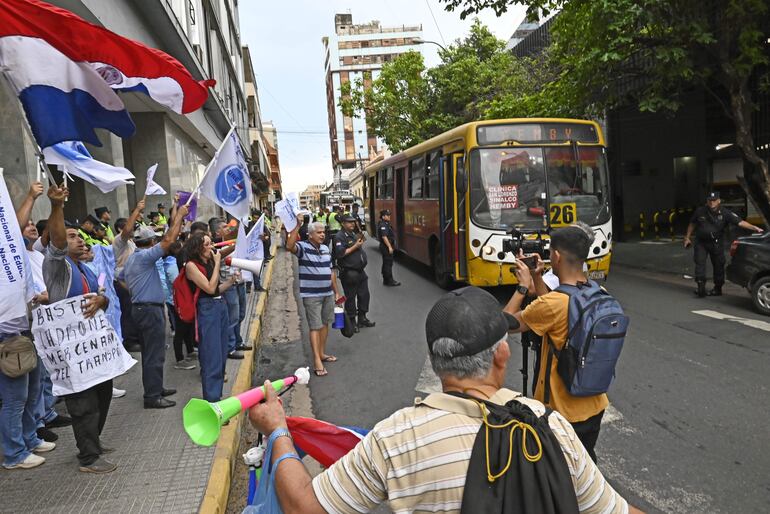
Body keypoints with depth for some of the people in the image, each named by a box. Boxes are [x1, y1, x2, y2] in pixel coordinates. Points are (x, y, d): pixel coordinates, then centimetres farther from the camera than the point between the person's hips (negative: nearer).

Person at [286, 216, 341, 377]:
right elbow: (289, 246, -33)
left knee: (325, 324, 15)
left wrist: (336, 291, 17)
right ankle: (317, 361, -4)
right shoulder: (303, 247, -10)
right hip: (311, 295, -7)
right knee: (315, 327, -6)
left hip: (327, 294, 7)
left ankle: (322, 353, 29)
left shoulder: (326, 249, 10)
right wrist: (297, 226, -36)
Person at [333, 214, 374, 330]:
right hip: (349, 273, -9)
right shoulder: (339, 237, -13)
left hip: (360, 271, 9)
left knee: (364, 295, 14)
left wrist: (361, 242, 10)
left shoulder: (353, 234, 16)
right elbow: (340, 254, -24)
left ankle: (362, 318, 29)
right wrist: (355, 246, -21)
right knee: (350, 298, 1)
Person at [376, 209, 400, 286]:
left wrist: (391, 246, 22)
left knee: (386, 263, 15)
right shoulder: (383, 225, -17)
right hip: (386, 247, -11)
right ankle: (389, 281, -4)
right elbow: (384, 237, -25)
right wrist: (389, 247, -25)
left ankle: (386, 280, 22)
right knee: (388, 264, -7)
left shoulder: (386, 224, 16)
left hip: (387, 247, 11)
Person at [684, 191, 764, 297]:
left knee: (718, 265, 6)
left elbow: (740, 222, -18)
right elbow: (692, 224, 9)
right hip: (701, 242, 1)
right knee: (700, 263, -9)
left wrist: (755, 228, -31)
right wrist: (687, 237, 11)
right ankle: (701, 287, -9)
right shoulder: (700, 211, -4)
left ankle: (717, 289, 17)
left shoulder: (725, 213, -10)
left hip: (717, 243, -1)